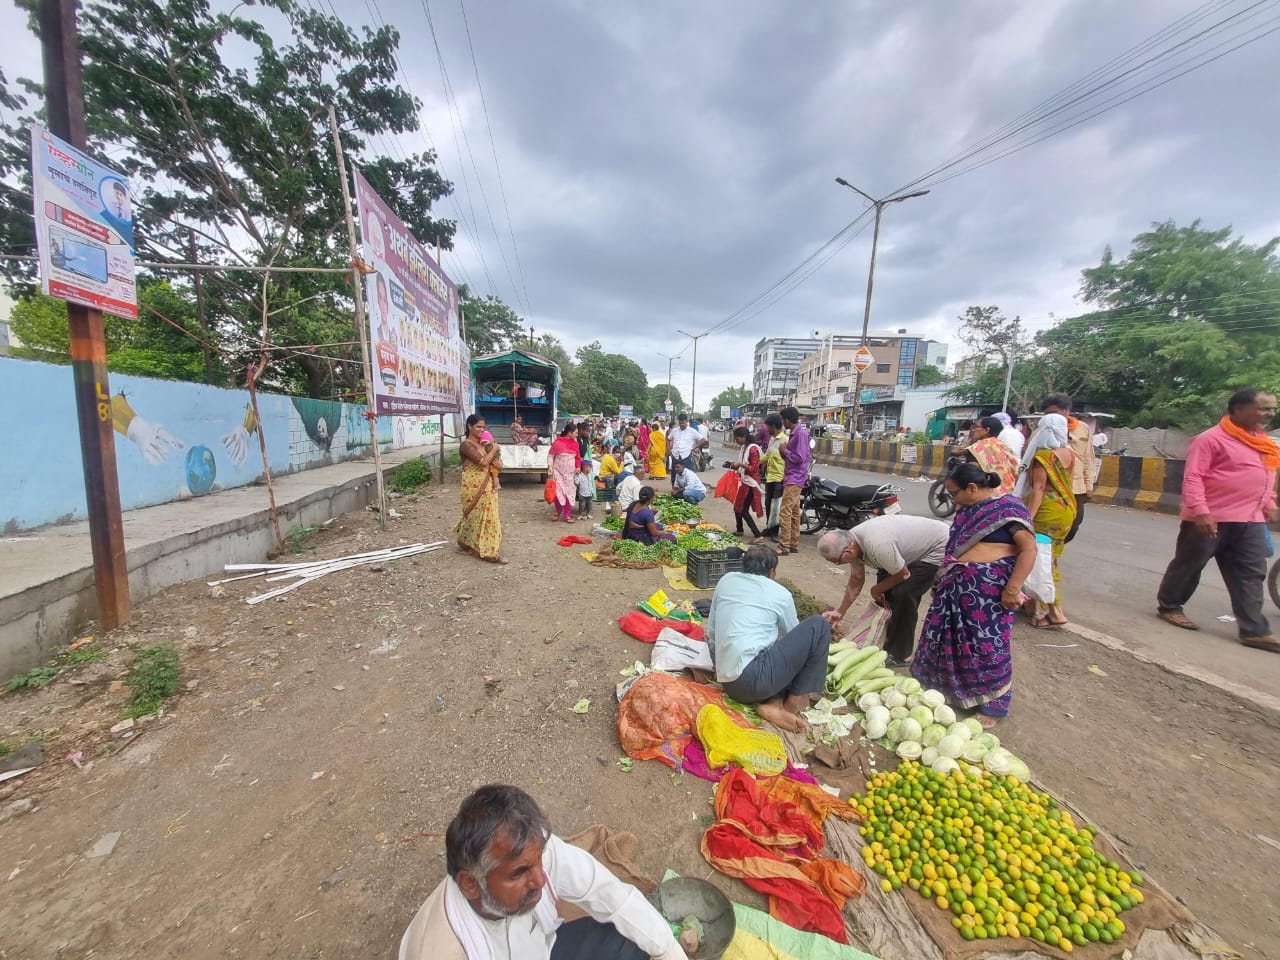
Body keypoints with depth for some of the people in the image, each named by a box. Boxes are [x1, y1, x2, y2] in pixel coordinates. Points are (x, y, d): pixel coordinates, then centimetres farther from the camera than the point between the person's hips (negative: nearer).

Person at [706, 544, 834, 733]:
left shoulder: (726, 580, 14)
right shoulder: (781, 594, 3)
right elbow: (794, 636, 21)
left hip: (729, 684, 6)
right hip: (754, 677, -6)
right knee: (818, 626, 5)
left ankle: (772, 702, 3)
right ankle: (796, 700, 9)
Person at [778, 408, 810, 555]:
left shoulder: (801, 433, -15)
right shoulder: (794, 433, 15)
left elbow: (800, 457, -21)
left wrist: (785, 451, -9)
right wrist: (785, 452, 5)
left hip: (794, 478, -10)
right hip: (792, 477, 10)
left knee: (785, 512, -10)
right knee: (794, 512, 12)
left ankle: (784, 545, -6)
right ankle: (794, 544, 19)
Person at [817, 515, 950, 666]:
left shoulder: (876, 545, -38)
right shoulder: (851, 541, -10)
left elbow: (903, 575, -22)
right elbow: (856, 580, 2)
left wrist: (876, 590, -6)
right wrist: (840, 612, 4)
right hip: (917, 545, 9)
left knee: (903, 593, -17)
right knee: (886, 591, 7)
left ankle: (898, 654, -2)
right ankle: (887, 639, 24)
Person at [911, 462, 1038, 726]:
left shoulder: (1008, 507, -11)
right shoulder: (966, 509, 11)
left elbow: (1029, 549, -14)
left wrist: (1013, 589, -19)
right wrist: (943, 577, 19)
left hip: (990, 589, -7)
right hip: (958, 586, 7)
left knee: (987, 645, 3)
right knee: (951, 639, 15)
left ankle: (990, 706, 21)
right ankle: (946, 686, 33)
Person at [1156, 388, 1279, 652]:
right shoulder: (1212, 439, -12)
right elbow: (1192, 477, -18)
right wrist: (1200, 511, -24)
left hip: (1251, 521, 8)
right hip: (1211, 519, -7)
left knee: (1251, 575, 7)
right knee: (1188, 565, 5)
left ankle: (1254, 630, 11)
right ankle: (1168, 606, 21)